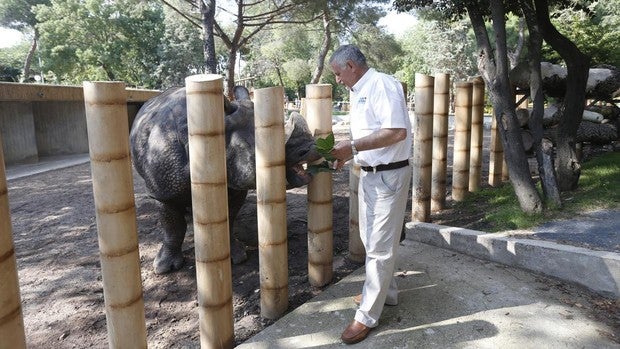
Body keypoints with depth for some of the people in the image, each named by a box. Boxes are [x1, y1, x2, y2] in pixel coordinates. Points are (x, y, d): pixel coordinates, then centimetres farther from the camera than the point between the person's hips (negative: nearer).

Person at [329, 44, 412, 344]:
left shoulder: (382, 84, -15)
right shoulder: (358, 92, 13)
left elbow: (397, 131, -25)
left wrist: (353, 146, -23)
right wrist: (346, 154, 4)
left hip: (389, 176, -10)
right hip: (369, 174, 10)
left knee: (380, 246, -1)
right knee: (370, 239, 19)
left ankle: (367, 315, 11)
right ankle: (385, 292, 38)